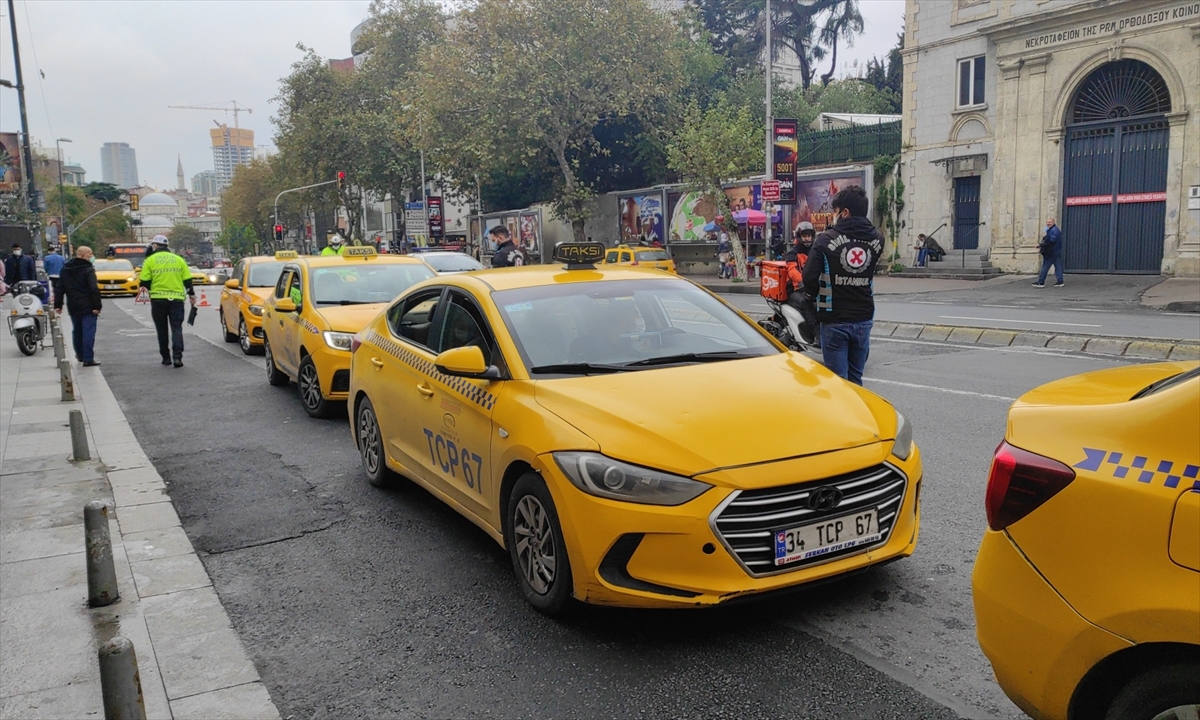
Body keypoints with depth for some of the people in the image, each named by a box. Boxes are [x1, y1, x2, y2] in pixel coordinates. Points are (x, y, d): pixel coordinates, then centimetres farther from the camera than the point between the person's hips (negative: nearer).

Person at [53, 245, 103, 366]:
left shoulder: (65, 269, 11)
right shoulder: (88, 270, -12)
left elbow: (59, 288, 13)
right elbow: (94, 289, -20)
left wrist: (57, 305, 16)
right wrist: (97, 306, -19)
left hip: (73, 307, 7)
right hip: (88, 307, -7)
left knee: (77, 331, 21)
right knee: (88, 332, -6)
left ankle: (80, 355, 35)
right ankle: (88, 359, -10)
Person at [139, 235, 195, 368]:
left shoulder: (150, 260, 1)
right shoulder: (179, 259, 7)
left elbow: (144, 282, -2)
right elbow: (188, 280, 7)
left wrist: (148, 288, 19)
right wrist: (191, 294, 17)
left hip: (158, 299, -1)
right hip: (177, 298, 1)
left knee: (162, 329, 11)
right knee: (177, 328, 1)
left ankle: (166, 357, 15)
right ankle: (177, 356, -14)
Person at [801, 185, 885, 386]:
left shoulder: (827, 239, -12)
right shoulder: (876, 239, 1)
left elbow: (809, 277, -15)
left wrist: (818, 294, 4)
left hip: (834, 319, -4)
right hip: (863, 318, 4)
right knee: (855, 379, 15)